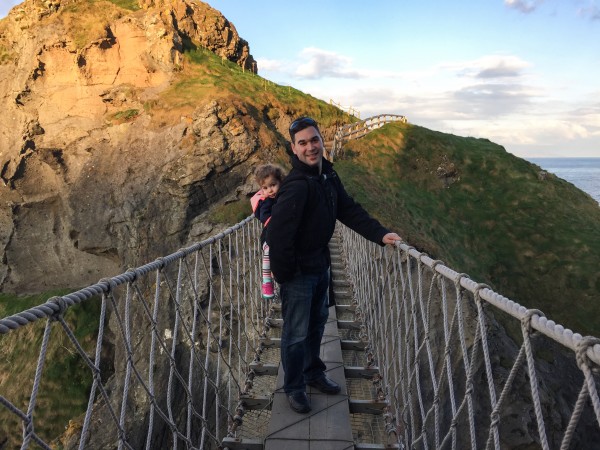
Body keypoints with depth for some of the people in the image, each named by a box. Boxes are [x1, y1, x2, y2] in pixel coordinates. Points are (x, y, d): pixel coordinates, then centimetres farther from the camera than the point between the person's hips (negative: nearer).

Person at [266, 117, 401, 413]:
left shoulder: (328, 175, 2)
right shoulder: (297, 185, -27)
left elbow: (348, 210, 4)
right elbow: (277, 232, -30)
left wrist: (380, 234, -4)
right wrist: (284, 274, -21)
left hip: (320, 266, 9)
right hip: (298, 271, -9)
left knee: (317, 323, 23)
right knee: (296, 333, 6)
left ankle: (313, 373, 43)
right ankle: (294, 387, 27)